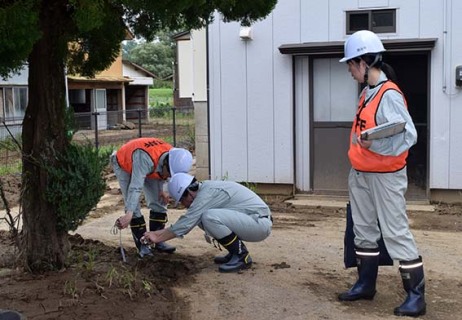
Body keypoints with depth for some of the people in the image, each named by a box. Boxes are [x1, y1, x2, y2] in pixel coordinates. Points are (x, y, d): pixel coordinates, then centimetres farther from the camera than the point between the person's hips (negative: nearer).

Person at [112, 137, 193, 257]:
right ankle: (142, 245, -5)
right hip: (124, 164, -6)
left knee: (158, 202, -1)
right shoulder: (145, 158, -46)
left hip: (148, 168, 6)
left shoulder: (173, 158, -24)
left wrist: (161, 190, -13)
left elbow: (161, 175, 0)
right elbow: (135, 188, -52)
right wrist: (129, 215, -57)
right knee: (134, 206, -15)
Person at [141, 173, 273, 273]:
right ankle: (236, 252, 12)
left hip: (261, 223, -10)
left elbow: (186, 223, -18)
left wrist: (158, 238, -8)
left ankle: (242, 256, -11)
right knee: (200, 217, 7)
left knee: (209, 217, -27)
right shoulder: (205, 190, 11)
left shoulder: (207, 193, -19)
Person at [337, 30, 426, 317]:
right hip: (360, 175, 9)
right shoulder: (367, 92, 9)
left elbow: (409, 135, -24)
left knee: (396, 232, -5)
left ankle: (416, 295, 5)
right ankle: (366, 284, 27)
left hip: (385, 175, -9)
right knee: (364, 230, 15)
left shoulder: (389, 94, -18)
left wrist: (375, 144, -36)